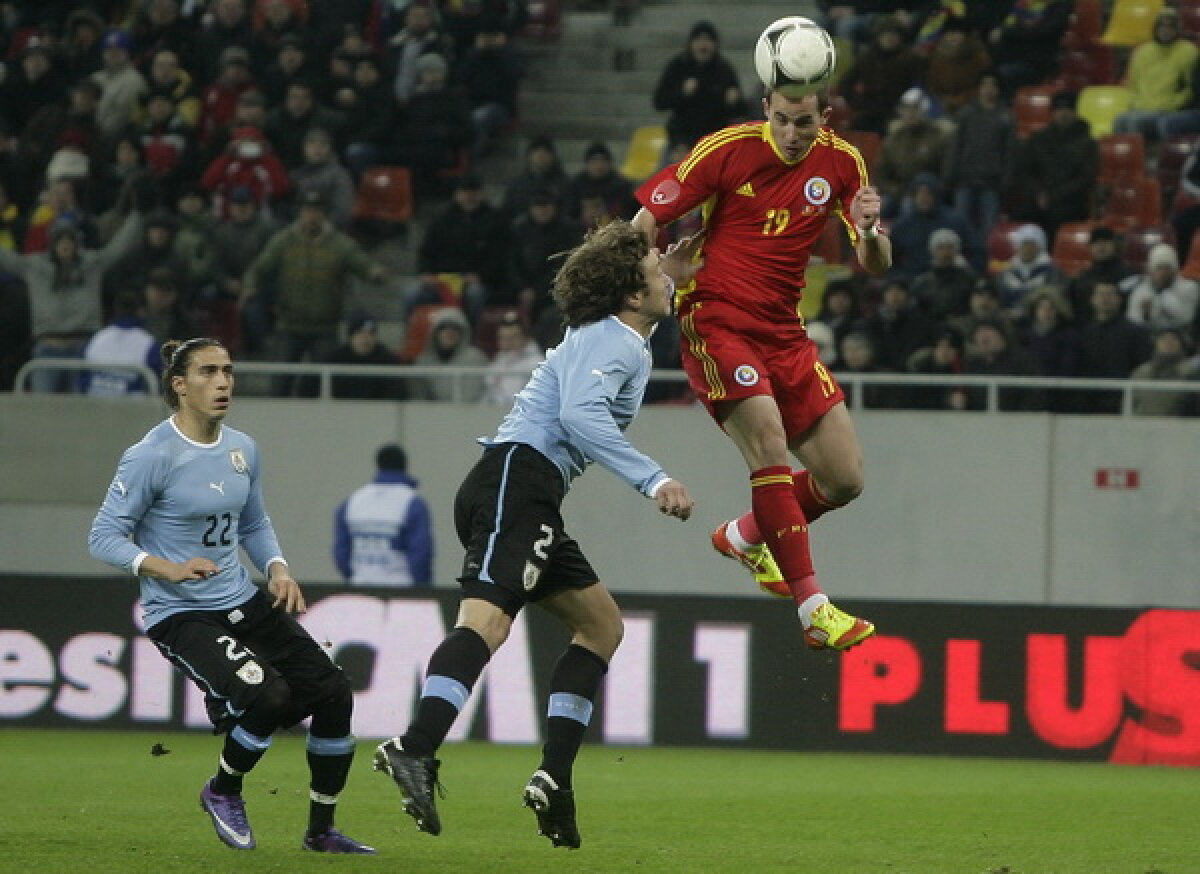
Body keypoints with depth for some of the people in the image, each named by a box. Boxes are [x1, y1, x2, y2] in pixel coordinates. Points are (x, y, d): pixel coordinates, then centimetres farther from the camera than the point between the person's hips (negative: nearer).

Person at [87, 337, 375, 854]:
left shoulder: (243, 450, 7)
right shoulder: (151, 456, -14)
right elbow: (104, 537, -14)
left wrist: (278, 569, 1)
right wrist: (171, 568, -27)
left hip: (244, 603, 7)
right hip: (179, 614, -7)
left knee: (332, 691, -3)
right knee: (269, 697, -27)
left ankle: (321, 831, 14)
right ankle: (222, 792, 4)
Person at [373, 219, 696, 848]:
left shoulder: (623, 340, 25)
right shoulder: (608, 342, -6)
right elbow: (579, 415, -24)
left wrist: (672, 277, 42)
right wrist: (654, 480, -27)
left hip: (531, 501, 11)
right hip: (517, 474, -11)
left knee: (601, 624, 14)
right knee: (488, 618, -27)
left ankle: (554, 778, 7)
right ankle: (414, 752, -44)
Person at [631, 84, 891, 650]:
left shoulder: (841, 162, 2)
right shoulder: (728, 149, -11)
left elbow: (876, 267, 2)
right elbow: (644, 224, -5)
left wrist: (869, 231, -20)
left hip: (784, 333, 6)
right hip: (714, 321, -6)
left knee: (845, 478, 2)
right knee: (768, 441, -27)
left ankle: (745, 538, 31)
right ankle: (813, 608, -29)